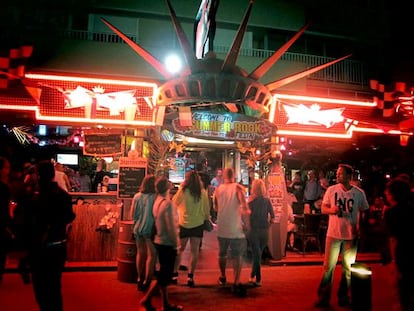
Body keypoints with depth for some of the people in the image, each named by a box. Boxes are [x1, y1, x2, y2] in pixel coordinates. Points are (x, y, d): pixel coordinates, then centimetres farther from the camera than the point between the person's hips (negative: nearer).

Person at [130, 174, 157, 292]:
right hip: (150, 229, -5)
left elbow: (132, 215, 5)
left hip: (138, 229, 5)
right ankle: (146, 282, 8)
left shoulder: (137, 196, -1)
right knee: (151, 255, 6)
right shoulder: (155, 197, -16)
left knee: (140, 254, 18)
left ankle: (140, 279, 27)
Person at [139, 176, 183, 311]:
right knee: (164, 276, 3)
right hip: (167, 244, -9)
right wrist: (176, 243, -11)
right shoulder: (167, 203, -21)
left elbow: (160, 223, 9)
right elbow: (171, 227, -22)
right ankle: (146, 300, 8)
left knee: (164, 274, 16)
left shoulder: (157, 201, 6)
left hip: (159, 241, 9)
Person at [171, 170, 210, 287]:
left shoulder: (182, 191, -9)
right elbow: (207, 208, 2)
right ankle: (190, 276, 10)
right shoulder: (203, 192, -4)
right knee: (194, 251, 8)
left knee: (179, 250, 14)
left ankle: (174, 274, 19)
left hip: (184, 224, 0)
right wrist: (207, 218, 18)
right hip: (198, 224, 1)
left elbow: (174, 202, 5)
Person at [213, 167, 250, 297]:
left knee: (222, 254, 21)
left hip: (221, 229, 4)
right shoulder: (238, 188, -10)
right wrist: (247, 224, -12)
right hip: (235, 229, -4)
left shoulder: (218, 189, 2)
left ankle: (223, 277, 37)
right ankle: (236, 283, -3)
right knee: (237, 256, 6)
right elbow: (245, 208, -20)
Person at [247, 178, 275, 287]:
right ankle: (252, 276, 31)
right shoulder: (267, 200, -1)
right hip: (264, 231, 3)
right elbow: (272, 217, -3)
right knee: (258, 254, 17)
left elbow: (248, 215, -13)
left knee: (256, 254, 4)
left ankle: (258, 279, 3)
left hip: (254, 230, -3)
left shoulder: (251, 200, -8)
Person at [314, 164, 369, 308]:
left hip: (351, 236, 1)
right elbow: (323, 208, 3)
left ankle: (343, 296, 30)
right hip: (333, 234, 0)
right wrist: (331, 210, -19)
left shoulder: (359, 193, -3)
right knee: (328, 266, 3)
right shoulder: (331, 190, -3)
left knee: (348, 268, 12)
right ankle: (323, 297, 15)